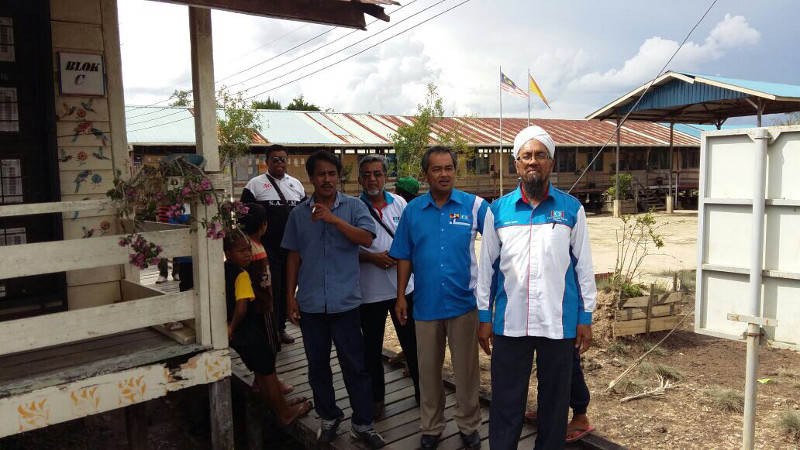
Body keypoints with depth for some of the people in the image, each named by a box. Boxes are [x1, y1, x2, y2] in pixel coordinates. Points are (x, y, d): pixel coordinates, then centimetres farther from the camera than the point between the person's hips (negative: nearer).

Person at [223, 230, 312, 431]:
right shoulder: (242, 275, -23)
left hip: (237, 334, 9)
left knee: (260, 371, 20)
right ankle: (285, 414, 19)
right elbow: (241, 308, -32)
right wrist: (232, 327, -17)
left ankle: (277, 406, 35)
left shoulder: (223, 272, 4)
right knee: (268, 372, 5)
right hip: (249, 332, -8)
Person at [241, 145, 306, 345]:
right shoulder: (255, 184, -1)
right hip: (267, 248, -4)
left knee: (286, 289, 11)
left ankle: (280, 328, 23)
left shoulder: (296, 184, 13)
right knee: (271, 290, -4)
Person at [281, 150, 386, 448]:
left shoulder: (353, 206, 0)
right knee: (317, 365, 14)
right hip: (310, 303, 3)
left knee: (354, 365, 4)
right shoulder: (299, 214, 7)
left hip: (345, 301, -2)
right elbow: (293, 257, 9)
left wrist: (333, 219, -21)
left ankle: (362, 424, 18)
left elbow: (366, 238, -13)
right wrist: (290, 297, 7)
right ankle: (328, 417, 32)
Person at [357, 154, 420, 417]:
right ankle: (376, 398, 28)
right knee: (372, 347, 12)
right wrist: (372, 258, -17)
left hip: (402, 285, 2)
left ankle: (421, 391, 29)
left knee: (412, 342, 12)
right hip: (369, 291, -2)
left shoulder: (399, 203, 4)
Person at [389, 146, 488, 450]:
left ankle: (469, 425, 30)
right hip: (426, 303, 2)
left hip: (464, 302, -1)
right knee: (428, 369, 13)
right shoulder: (412, 210, 2)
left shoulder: (474, 206, -4)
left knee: (466, 368, 10)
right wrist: (401, 295, 5)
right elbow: (404, 257, 7)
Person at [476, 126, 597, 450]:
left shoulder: (571, 209, 2)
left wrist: (585, 318, 3)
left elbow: (584, 267, 4)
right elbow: (487, 267, 6)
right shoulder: (498, 210, 3)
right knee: (505, 402, 8)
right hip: (510, 322, 0)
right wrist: (484, 317, 5)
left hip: (559, 322, 0)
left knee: (555, 400, 14)